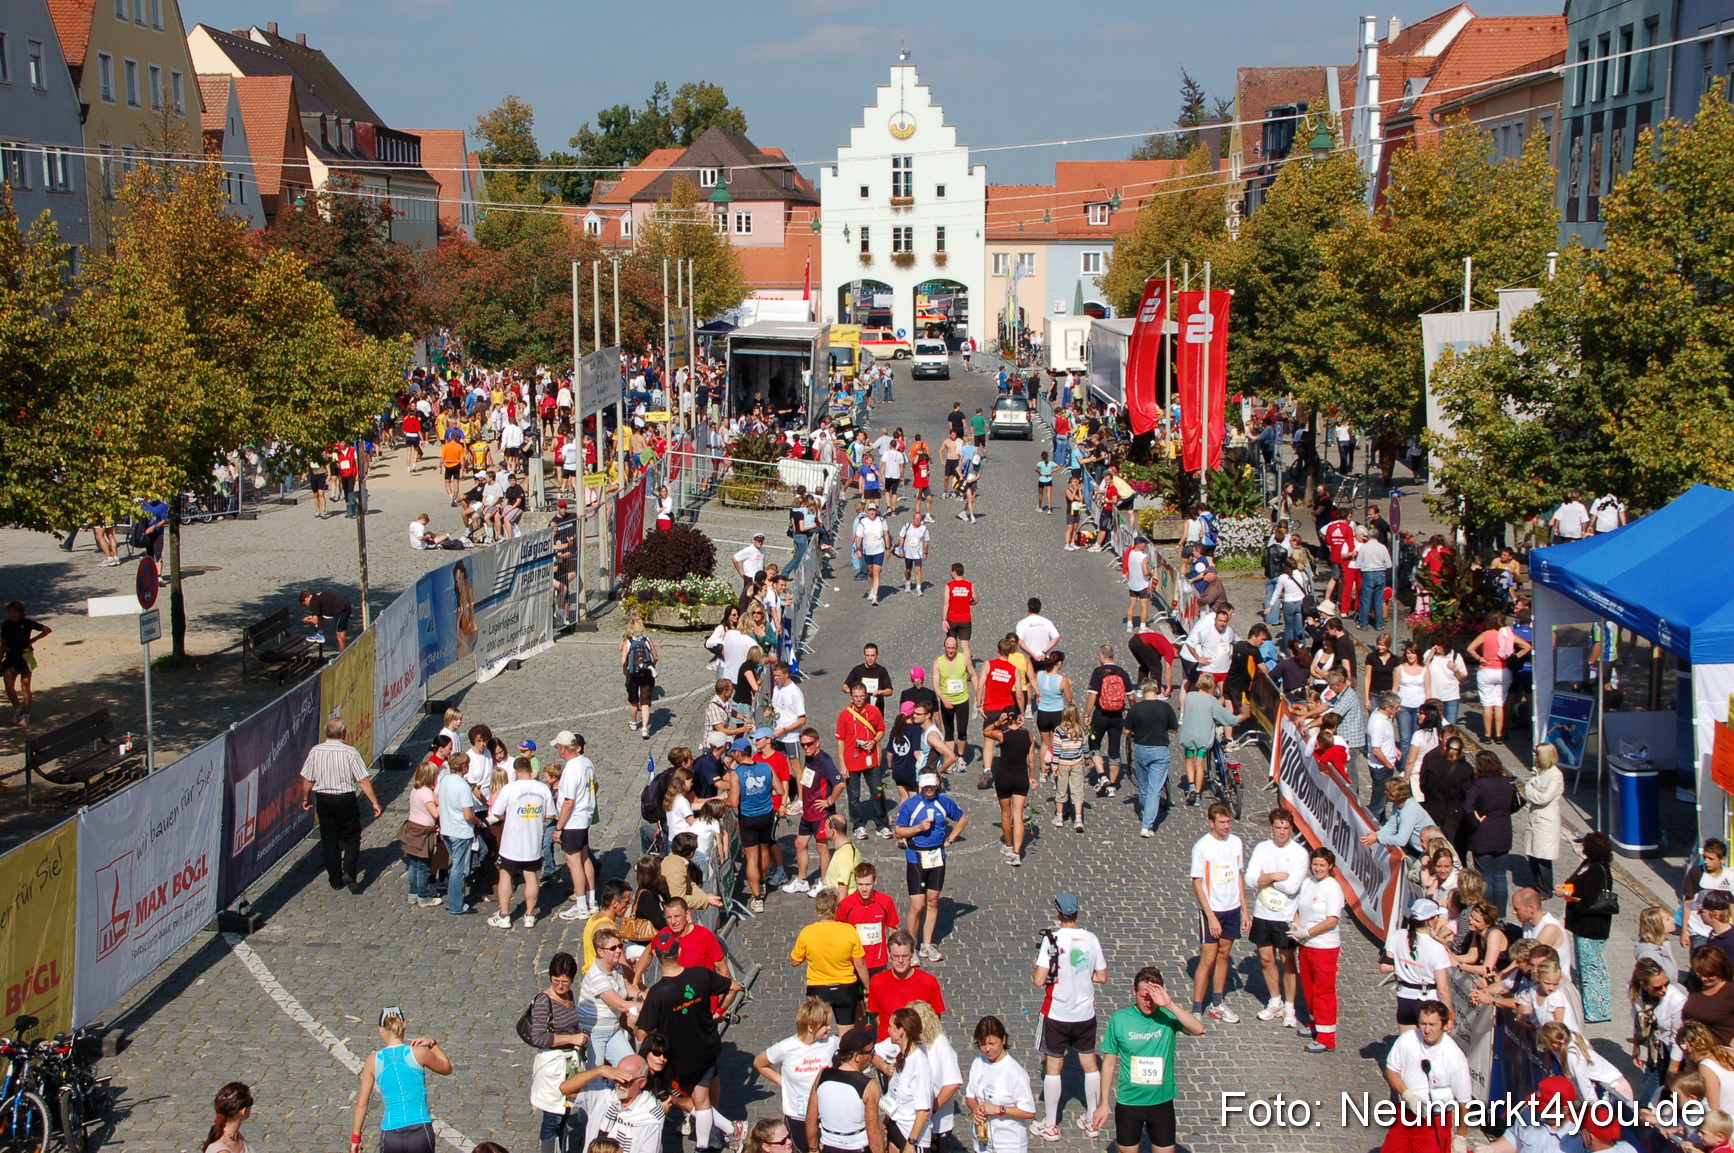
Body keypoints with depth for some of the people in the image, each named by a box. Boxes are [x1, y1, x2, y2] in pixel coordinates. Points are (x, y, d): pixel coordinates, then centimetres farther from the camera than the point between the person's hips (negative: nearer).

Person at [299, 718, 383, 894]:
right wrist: (375, 803, -9)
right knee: (352, 837, 11)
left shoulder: (315, 751, -6)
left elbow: (307, 780, 0)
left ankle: (335, 879, 18)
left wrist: (306, 798, 17)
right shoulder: (350, 752, -14)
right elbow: (363, 781, -14)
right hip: (346, 800, -3)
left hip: (323, 800, 3)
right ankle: (349, 873, -6)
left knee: (329, 840, 12)